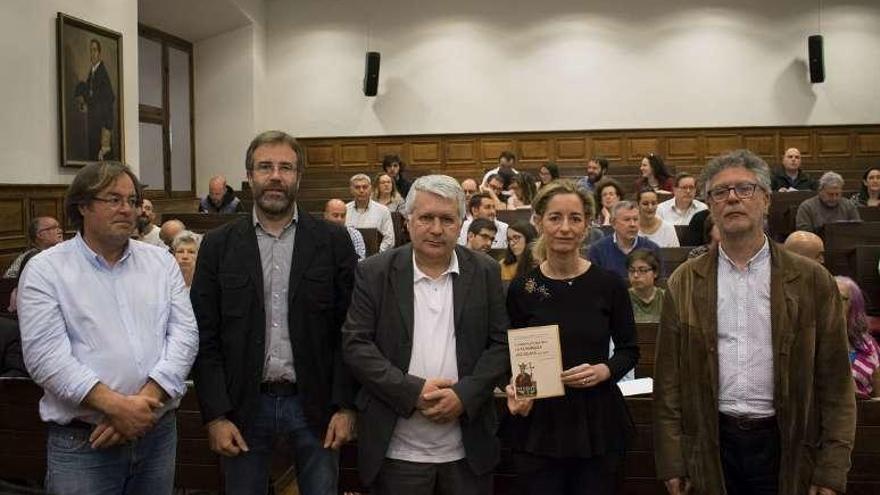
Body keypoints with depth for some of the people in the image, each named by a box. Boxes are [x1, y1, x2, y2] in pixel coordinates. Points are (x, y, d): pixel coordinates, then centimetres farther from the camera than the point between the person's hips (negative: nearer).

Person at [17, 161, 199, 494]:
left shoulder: (161, 262, 8)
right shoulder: (45, 270, -2)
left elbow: (184, 334, 0)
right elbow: (45, 355, -12)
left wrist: (146, 400, -13)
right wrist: (116, 406, -19)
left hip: (159, 430, 4)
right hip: (81, 441, -3)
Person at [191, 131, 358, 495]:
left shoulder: (333, 241, 0)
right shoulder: (218, 245, 2)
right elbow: (205, 337, 0)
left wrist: (346, 406, -6)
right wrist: (215, 415, -6)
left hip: (315, 405, 0)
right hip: (243, 406, 1)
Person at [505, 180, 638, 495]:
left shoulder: (609, 284, -3)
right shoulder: (521, 289, -2)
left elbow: (629, 350, 5)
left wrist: (604, 371, -14)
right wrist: (513, 388, -13)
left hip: (598, 422, 0)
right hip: (538, 425, 0)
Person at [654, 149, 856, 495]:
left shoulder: (812, 281, -1)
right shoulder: (684, 283, 2)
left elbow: (835, 382, -1)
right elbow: (668, 380, 2)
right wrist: (672, 464, -1)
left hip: (787, 446, -1)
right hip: (710, 446, 1)